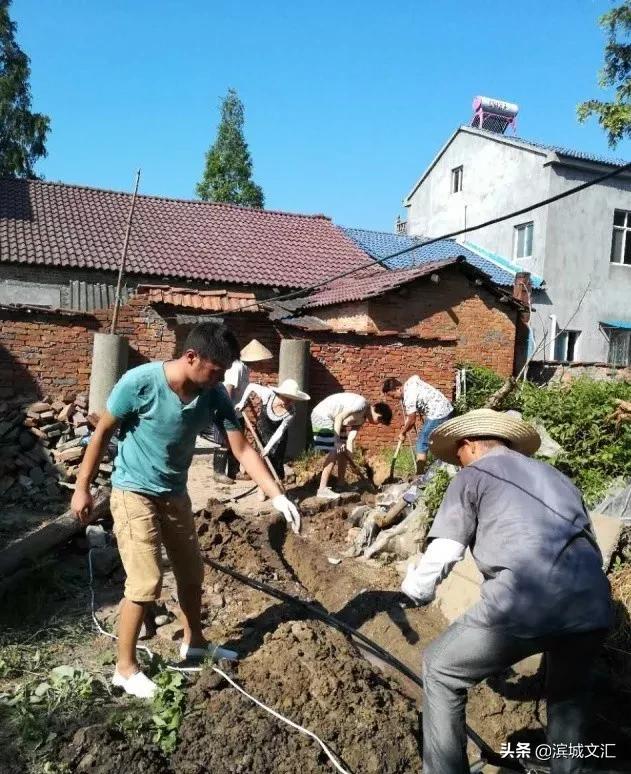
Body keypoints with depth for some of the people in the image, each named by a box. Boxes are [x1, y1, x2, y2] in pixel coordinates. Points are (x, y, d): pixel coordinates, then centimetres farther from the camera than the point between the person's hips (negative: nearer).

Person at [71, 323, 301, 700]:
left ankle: (194, 641, 38)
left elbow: (243, 449, -11)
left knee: (192, 572, 15)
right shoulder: (140, 382, -26)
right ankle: (126, 667, 13)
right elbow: (103, 432, -13)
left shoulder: (215, 396, -13)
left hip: (175, 495, 6)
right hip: (134, 493, -6)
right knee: (147, 582, -8)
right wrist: (83, 487, -7)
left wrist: (278, 497, -20)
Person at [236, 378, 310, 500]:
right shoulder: (268, 394, -30)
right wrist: (242, 402, -11)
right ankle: (261, 489, 11)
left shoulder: (291, 411, -28)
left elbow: (280, 431, -25)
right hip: (262, 430, 0)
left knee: (277, 460, -5)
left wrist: (269, 447, -30)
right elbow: (251, 386, -13)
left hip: (277, 436, 0)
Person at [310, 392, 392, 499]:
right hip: (322, 416, -10)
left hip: (331, 420, 10)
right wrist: (337, 441, -30)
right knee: (334, 452, -16)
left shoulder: (363, 417, 9)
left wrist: (349, 450, -15)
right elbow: (339, 418, -27)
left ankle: (340, 485, 22)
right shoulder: (361, 403, -21)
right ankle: (322, 489, -16)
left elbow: (352, 433, 0)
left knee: (343, 452, 13)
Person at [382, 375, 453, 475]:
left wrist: (402, 433, 4)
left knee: (422, 443, -6)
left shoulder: (409, 396, -20)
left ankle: (419, 475, -5)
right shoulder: (409, 383, 3)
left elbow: (412, 420, -14)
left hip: (437, 414, -10)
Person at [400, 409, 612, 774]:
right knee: (570, 690, 37)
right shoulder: (556, 476, 30)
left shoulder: (473, 475, 12)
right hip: (592, 606, 6)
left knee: (440, 670, 18)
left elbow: (441, 553, 7)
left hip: (525, 603, -6)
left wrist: (415, 589, 27)